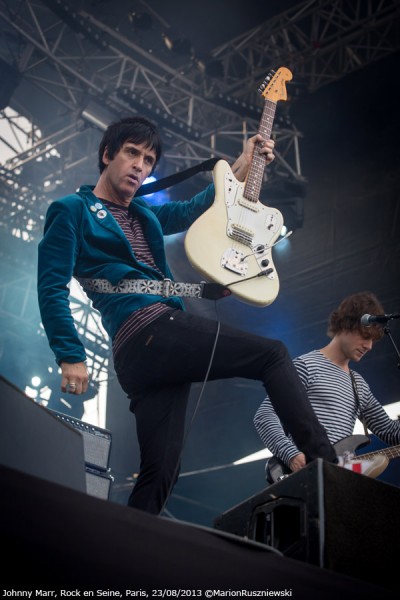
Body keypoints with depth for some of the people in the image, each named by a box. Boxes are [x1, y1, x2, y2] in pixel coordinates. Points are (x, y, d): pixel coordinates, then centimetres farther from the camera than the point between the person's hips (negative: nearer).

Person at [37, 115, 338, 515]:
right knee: (272, 355, -9)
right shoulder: (73, 211, 6)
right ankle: (324, 462, -13)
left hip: (147, 354, 8)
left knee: (160, 472, 0)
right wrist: (70, 357, -12)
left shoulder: (145, 216, 28)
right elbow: (51, 287, -3)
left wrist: (242, 166, 24)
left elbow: (194, 210, 35)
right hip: (148, 331, -8)